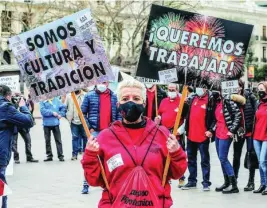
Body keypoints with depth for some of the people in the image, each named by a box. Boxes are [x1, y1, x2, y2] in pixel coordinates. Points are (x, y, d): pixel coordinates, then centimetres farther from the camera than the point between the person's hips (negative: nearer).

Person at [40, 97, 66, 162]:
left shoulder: (56, 100, 2)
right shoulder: (43, 102, -3)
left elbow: (63, 107, 6)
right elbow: (43, 111, -15)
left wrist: (61, 114, -6)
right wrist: (52, 112, -19)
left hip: (55, 123, 0)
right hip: (46, 124, 0)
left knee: (58, 140, 1)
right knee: (47, 141, 9)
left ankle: (60, 156, 6)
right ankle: (49, 156, 19)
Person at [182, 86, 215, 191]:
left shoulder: (210, 100, -8)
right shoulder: (192, 99, 10)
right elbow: (187, 114, 19)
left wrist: (211, 130, -16)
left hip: (203, 136, -6)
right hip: (191, 135, 6)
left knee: (205, 159, 1)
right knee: (191, 159, 13)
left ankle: (206, 182, 5)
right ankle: (192, 181, 23)